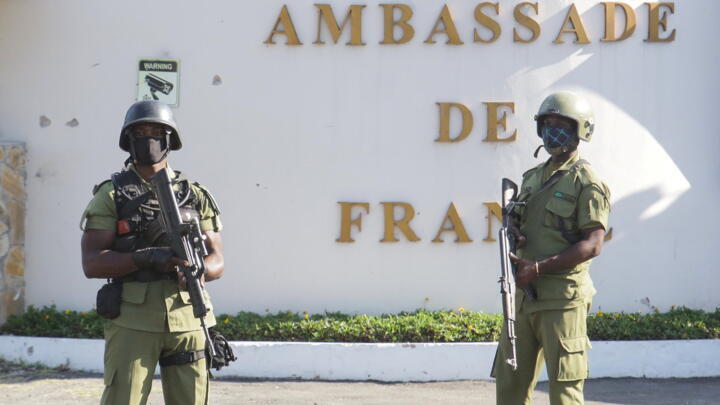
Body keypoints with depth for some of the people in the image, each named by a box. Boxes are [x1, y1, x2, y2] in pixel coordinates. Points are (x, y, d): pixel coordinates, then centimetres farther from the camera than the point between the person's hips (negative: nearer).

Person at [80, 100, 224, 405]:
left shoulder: (195, 196, 11)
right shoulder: (111, 195, 2)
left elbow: (217, 262, 9)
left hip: (187, 320, 3)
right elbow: (92, 264, -6)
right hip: (132, 321, -3)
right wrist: (146, 257, -21)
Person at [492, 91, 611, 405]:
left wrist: (539, 268, -19)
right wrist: (513, 230, 0)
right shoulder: (532, 177, 17)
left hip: (562, 297, -7)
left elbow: (592, 245, -14)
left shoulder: (586, 183, -6)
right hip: (523, 295, 8)